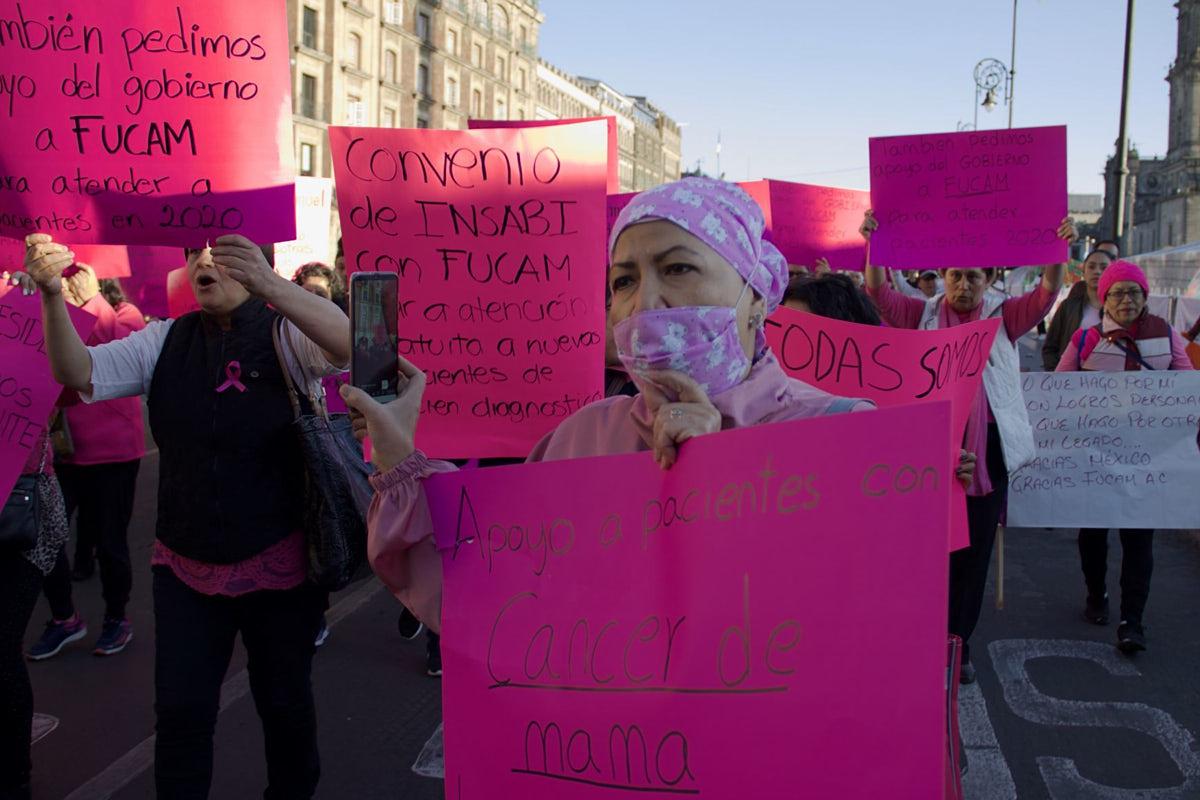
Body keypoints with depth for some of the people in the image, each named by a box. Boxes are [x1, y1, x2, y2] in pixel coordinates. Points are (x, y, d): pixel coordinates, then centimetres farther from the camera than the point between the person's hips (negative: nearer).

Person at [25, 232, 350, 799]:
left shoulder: (284, 334, -10)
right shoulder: (165, 341, 3)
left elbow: (348, 346, -30)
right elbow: (78, 373, -6)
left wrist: (270, 285, -46)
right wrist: (53, 295, -24)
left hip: (276, 565, -2)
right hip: (185, 564, 3)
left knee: (284, 703, 16)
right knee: (180, 711, 7)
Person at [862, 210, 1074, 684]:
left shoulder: (1004, 317, 5)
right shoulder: (924, 315, 5)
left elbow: (1046, 295, -10)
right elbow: (878, 294, -7)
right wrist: (873, 244, -23)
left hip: (988, 449, 0)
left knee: (974, 551, 8)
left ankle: (959, 643, 21)